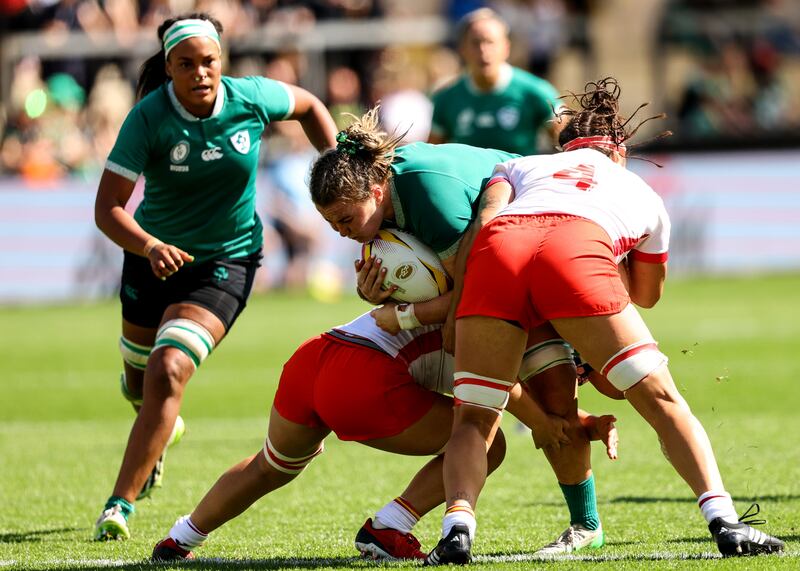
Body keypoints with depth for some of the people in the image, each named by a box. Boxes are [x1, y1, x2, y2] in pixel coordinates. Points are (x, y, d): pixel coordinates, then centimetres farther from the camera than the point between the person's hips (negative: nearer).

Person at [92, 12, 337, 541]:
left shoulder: (251, 99, -16)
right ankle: (159, 436, 59)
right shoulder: (148, 118, -21)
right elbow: (108, 209, -24)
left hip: (225, 263, -2)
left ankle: (121, 502, -19)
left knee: (168, 370, -23)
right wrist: (150, 246, -41)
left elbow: (309, 106, 8)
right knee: (139, 382, 20)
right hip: (154, 255, 2)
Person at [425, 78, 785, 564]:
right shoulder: (646, 197, 39)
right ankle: (723, 519, -9)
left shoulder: (520, 167, 39)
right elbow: (647, 293, 51)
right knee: (662, 400, 6)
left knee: (474, 419, 11)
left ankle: (458, 524, -14)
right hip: (578, 248, -1)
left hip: (496, 249, 1)